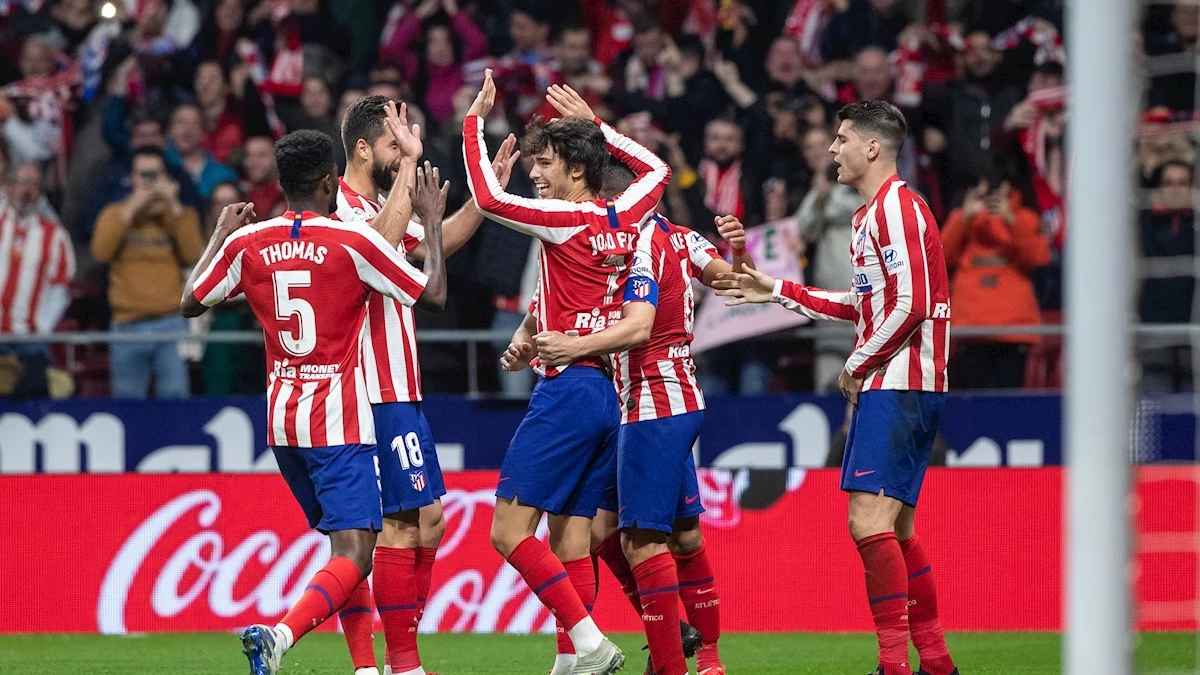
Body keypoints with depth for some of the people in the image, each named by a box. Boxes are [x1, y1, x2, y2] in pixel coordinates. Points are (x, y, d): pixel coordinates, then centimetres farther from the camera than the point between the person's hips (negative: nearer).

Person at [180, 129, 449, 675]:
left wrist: (221, 235, 27)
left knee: (345, 542, 21)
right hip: (340, 423, -6)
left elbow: (191, 303, 15)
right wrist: (432, 221, 8)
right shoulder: (353, 242, -11)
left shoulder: (247, 244, 1)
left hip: (282, 421, 6)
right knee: (354, 555, -11)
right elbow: (434, 295, -4)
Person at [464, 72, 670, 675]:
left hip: (567, 389, -8)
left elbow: (489, 198, -19)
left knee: (509, 532, -8)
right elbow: (657, 171, 32)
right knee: (571, 542, 6)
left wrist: (475, 121, -8)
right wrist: (593, 123, 33)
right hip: (611, 393, 8)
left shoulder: (569, 219, -10)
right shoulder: (624, 219, 11)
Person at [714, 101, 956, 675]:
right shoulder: (874, 213, 20)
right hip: (892, 386, 11)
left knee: (869, 520, -17)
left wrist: (858, 365, -11)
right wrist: (778, 292, 28)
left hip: (897, 384, -11)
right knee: (894, 531, 13)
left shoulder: (896, 208, -12)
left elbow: (911, 304, -20)